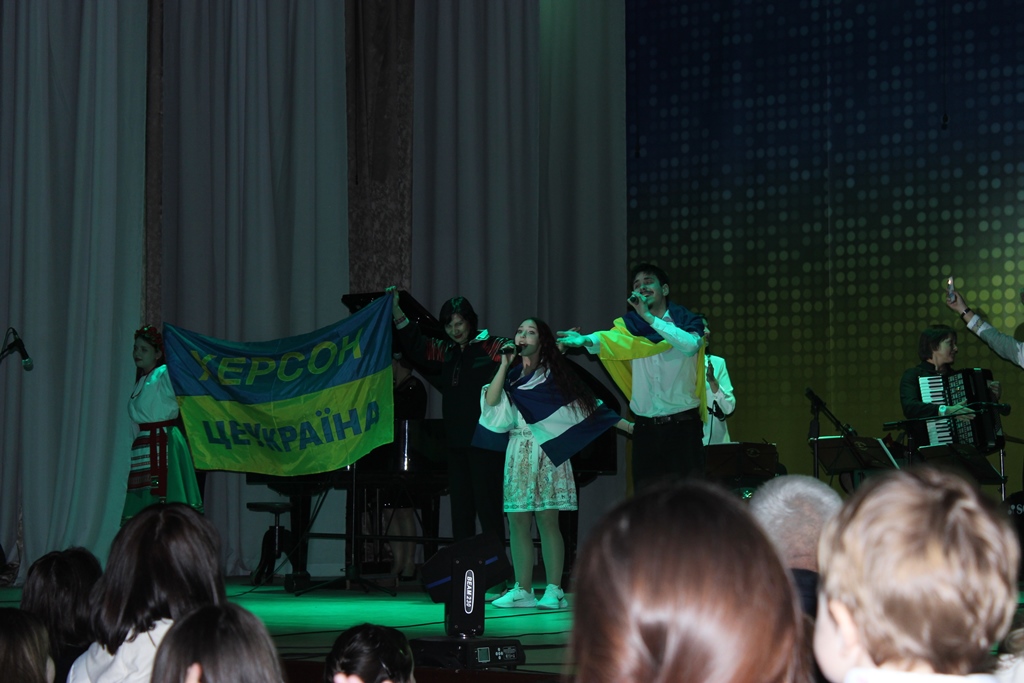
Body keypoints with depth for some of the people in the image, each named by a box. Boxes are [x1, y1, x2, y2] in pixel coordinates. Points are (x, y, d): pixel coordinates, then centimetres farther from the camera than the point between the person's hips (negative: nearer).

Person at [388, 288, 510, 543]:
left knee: (487, 505, -7)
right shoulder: (446, 352, 15)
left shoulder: (491, 347, -6)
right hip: (457, 442, 7)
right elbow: (415, 345, 23)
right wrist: (396, 311, 18)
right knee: (460, 509, 11)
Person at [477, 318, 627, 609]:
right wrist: (505, 364, -4)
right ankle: (522, 591, 4)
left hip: (547, 452, -4)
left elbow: (589, 404, 3)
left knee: (547, 520, -7)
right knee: (518, 522, 0)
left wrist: (626, 424, -3)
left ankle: (554, 591, -4)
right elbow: (491, 401, -4)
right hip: (518, 452, 4)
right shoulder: (513, 376, 14)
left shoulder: (554, 374, 4)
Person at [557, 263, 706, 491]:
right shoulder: (631, 325, 8)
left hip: (683, 425, -2)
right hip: (646, 428, 3)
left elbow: (691, 345, -18)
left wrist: (650, 317, -19)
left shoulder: (686, 320, 3)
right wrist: (586, 340, -35)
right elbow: (609, 339, -12)